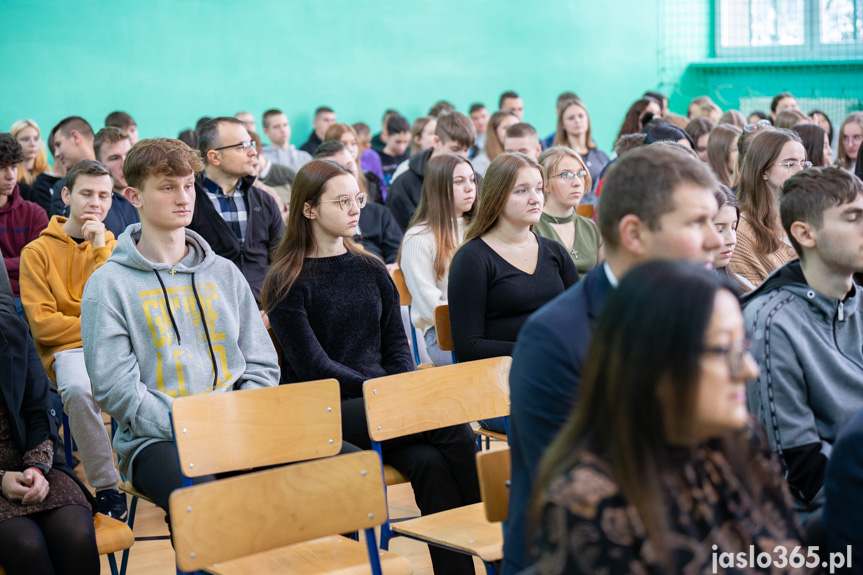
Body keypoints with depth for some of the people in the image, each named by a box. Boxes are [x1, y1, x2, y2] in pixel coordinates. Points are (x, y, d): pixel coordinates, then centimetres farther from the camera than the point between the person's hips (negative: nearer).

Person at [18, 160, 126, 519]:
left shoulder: (115, 247, 15)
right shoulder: (38, 252, 6)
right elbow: (42, 324, -3)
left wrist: (100, 249, -5)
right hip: (67, 348, -2)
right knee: (78, 389, -37)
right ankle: (106, 489, -24)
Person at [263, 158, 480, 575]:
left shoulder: (372, 270, 16)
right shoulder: (287, 282, 0)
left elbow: (397, 345, 13)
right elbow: (313, 366, -8)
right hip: (324, 413, -5)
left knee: (431, 462, -29)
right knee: (454, 430, -27)